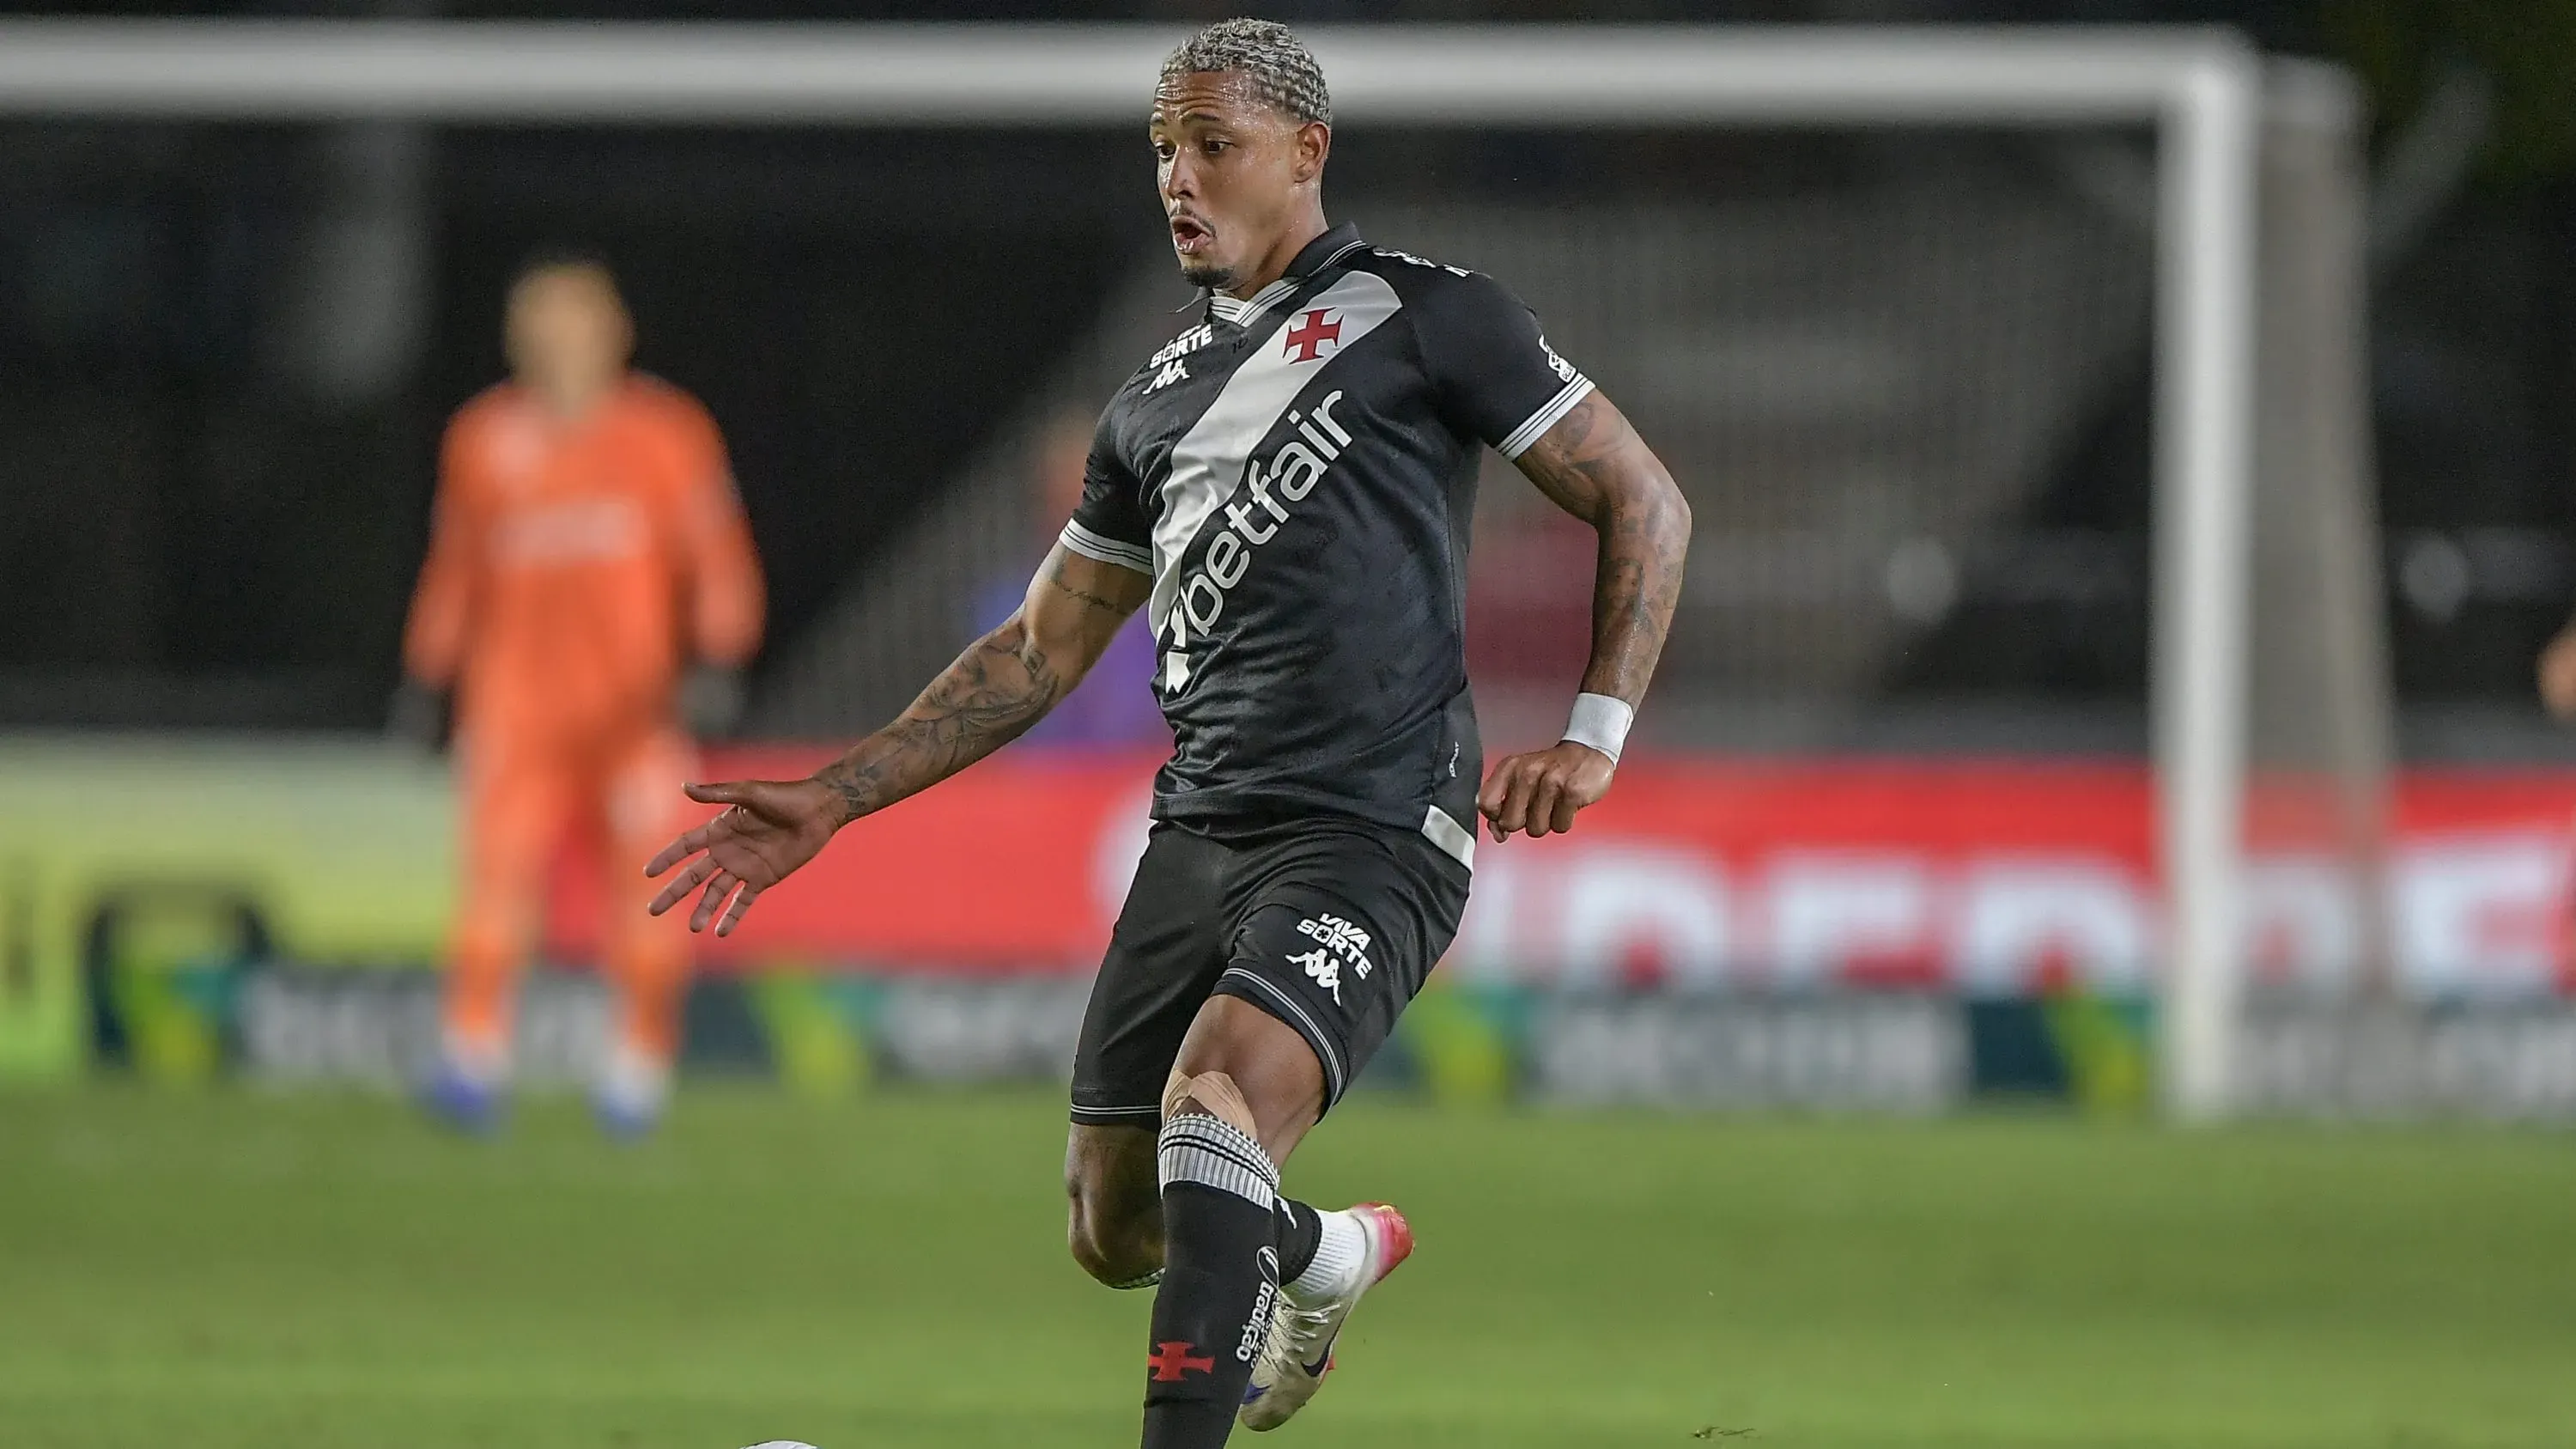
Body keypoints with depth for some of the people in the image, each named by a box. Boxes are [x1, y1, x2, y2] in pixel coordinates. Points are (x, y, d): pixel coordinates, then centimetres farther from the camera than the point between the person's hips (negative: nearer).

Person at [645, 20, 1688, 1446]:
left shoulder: (1426, 318, 1)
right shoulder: (1158, 401, 19)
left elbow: (1643, 503, 2)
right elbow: (1037, 654, 24)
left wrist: (1593, 738, -9)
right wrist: (830, 800, 17)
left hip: (1372, 835, -7)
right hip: (1198, 832, 7)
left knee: (1220, 1090, -31)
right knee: (1120, 1226, 8)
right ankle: (1329, 1256, 41)